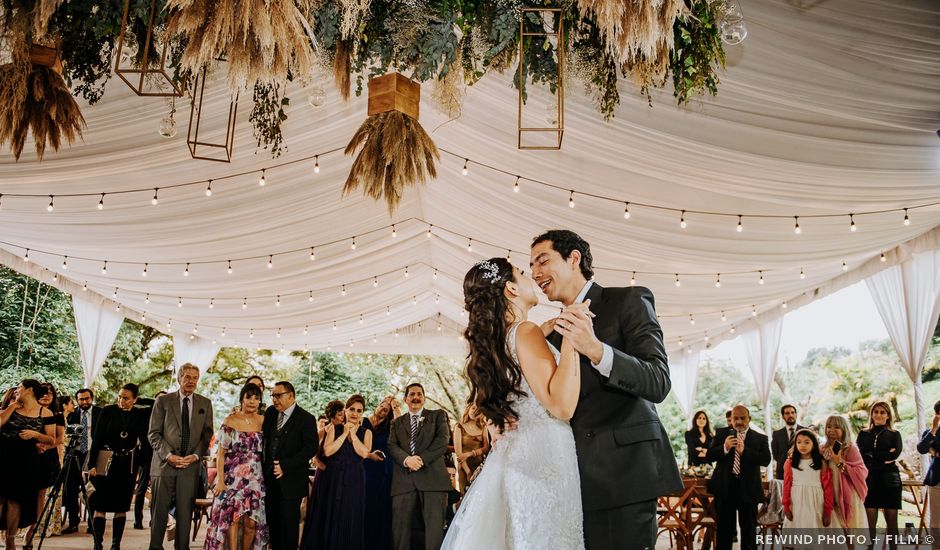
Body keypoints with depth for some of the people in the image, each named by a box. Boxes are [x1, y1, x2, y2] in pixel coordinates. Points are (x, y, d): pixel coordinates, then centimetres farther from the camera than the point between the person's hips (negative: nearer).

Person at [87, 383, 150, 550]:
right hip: (106, 463, -1)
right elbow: (97, 438, -3)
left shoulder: (141, 415, 2)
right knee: (101, 506, -3)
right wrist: (92, 464, -7)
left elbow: (145, 440, 10)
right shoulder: (108, 411, -2)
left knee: (121, 507, 6)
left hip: (127, 465, 1)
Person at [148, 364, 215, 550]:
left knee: (185, 512, 3)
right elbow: (153, 433, 1)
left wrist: (196, 456, -7)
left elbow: (207, 434, 8)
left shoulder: (205, 404, 10)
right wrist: (168, 455, -11)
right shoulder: (163, 401, 4)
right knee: (159, 511, 2)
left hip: (191, 465, 1)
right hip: (164, 463, -1)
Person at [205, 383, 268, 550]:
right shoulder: (230, 421, -2)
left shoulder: (262, 421, 6)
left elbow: (264, 451, 9)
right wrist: (220, 480, -9)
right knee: (232, 518, -5)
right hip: (233, 477, -2)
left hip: (255, 478, 2)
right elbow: (221, 453, -3)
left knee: (251, 523, 1)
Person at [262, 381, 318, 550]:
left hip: (291, 480, -5)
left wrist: (285, 466, -18)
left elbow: (311, 448, -14)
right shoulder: (270, 413, 9)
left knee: (288, 522, -1)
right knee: (272, 520, 8)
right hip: (270, 478, 5)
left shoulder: (306, 419, -8)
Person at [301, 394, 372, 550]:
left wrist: (352, 433, -9)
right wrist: (344, 433, -10)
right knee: (328, 520, 5)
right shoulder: (334, 429, 4)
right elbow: (327, 451, -11)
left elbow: (364, 453, -13)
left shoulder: (366, 432, 5)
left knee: (349, 522, 4)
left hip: (353, 482, 0)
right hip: (331, 480, 0)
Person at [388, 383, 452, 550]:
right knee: (400, 527, -1)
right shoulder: (396, 422, 22)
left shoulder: (438, 416, 16)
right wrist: (406, 459, -14)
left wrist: (422, 459, -12)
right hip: (404, 480, 2)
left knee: (434, 527, -7)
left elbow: (442, 440, 0)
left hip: (432, 477, -2)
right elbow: (392, 446, 7)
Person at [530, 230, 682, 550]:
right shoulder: (556, 331, 17)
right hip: (577, 475, 6)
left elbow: (658, 383, -14)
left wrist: (596, 350, -28)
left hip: (621, 468, -6)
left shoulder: (629, 301, -2)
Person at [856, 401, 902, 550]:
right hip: (869, 480, 0)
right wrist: (884, 457, -12)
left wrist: (872, 457, -11)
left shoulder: (894, 435, 10)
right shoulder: (863, 434, 12)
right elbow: (859, 454, -3)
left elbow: (895, 454, -9)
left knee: (892, 522, 3)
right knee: (870, 522, -4)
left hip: (889, 480, 0)